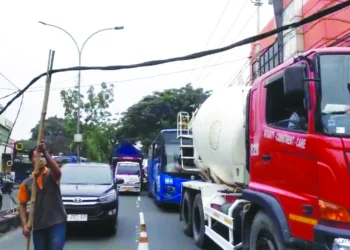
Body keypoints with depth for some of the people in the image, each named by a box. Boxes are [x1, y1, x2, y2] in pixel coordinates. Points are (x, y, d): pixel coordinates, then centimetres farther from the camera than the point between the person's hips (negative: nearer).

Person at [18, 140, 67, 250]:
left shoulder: (52, 175, -3)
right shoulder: (27, 183, 5)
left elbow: (57, 171, -28)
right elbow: (22, 204, 7)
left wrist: (45, 152, -37)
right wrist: (24, 225, -5)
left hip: (57, 223, -3)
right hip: (38, 226, 4)